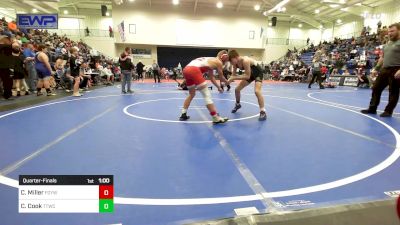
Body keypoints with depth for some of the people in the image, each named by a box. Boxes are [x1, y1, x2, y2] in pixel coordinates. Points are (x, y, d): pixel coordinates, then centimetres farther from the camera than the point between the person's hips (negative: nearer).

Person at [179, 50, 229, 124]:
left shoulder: (211, 60, 32)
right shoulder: (219, 62, 9)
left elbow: (211, 77, 37)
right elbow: (221, 78, 19)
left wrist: (218, 87, 41)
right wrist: (227, 82, 39)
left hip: (186, 69, 9)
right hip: (194, 70, -9)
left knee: (191, 94, 25)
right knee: (207, 95, -4)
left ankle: (183, 115, 26)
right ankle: (216, 118, -2)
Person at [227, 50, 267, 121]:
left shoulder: (245, 61, -37)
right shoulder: (235, 63, -13)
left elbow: (247, 76, -37)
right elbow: (233, 75, -8)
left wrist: (234, 78, -40)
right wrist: (230, 79, -30)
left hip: (257, 72, -8)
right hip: (250, 73, 8)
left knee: (257, 91, -29)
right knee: (237, 89, 6)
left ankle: (263, 112, -20)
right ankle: (238, 104, 33)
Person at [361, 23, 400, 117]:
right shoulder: (387, 44, 17)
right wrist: (376, 69, 16)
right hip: (384, 70, 7)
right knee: (376, 88, 6)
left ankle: (388, 111, 9)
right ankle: (372, 108, 13)